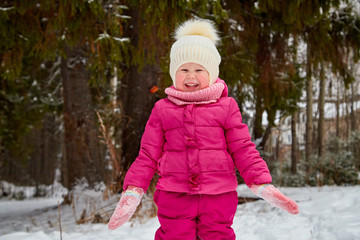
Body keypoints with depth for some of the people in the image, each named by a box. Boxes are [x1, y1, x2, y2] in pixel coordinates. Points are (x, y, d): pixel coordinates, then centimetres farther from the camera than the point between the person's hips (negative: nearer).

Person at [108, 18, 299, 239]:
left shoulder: (226, 107, 5)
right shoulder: (162, 109, 8)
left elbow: (243, 150, 5)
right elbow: (148, 155, 9)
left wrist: (262, 185, -6)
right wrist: (133, 192, -2)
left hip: (218, 196, 0)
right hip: (174, 196, 1)